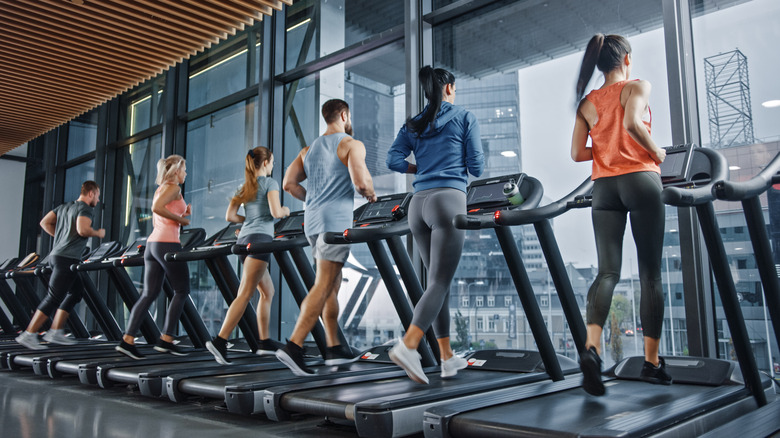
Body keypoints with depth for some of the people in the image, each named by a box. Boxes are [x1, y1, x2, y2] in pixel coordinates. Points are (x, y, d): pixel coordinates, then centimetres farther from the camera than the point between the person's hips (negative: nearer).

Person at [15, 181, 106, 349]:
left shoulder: (64, 207, 19)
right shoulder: (85, 209, -9)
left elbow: (45, 222, 17)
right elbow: (83, 230, -24)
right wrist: (98, 233, -6)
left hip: (56, 255, 10)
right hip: (68, 259, -10)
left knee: (76, 291, 16)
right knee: (53, 298, -6)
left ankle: (55, 332, 15)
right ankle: (28, 335, -3)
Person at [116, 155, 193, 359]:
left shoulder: (160, 189, 22)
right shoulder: (173, 187, -5)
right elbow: (157, 208, -22)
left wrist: (181, 214, 18)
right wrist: (180, 219, -12)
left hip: (152, 243, 9)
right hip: (168, 244, -9)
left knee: (149, 294, 6)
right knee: (182, 291, 1)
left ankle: (128, 340, 0)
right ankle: (166, 340, 0)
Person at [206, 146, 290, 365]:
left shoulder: (244, 187, 19)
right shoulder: (270, 183, 0)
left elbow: (230, 216, 12)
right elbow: (276, 212, -12)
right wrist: (286, 211, 9)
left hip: (244, 238, 8)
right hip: (260, 238, -8)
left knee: (268, 291, 17)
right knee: (245, 294, -13)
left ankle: (265, 342, 19)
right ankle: (220, 341, -21)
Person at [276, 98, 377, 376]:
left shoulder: (309, 149, 19)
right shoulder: (352, 145, -2)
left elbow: (289, 184, 12)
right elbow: (361, 181, -16)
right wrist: (371, 195, 4)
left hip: (312, 221, 8)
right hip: (336, 221, -7)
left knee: (332, 284, 14)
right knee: (323, 287, -10)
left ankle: (335, 348, 18)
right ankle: (294, 347, -17)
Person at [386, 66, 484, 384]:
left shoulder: (413, 125, 17)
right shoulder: (465, 118, 6)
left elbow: (393, 160, 5)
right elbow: (476, 167, 3)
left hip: (419, 203, 5)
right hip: (449, 199, -5)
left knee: (438, 281, 12)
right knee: (439, 283, -8)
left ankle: (447, 358, 17)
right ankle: (407, 347, -25)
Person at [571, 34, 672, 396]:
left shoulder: (587, 103, 14)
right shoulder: (638, 87, 3)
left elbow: (576, 153, 6)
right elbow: (632, 122, -18)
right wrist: (655, 152, -4)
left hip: (604, 187, 4)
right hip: (640, 180, -3)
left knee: (607, 271, -2)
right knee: (650, 273, 4)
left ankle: (592, 347, -25)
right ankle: (652, 362, 9)